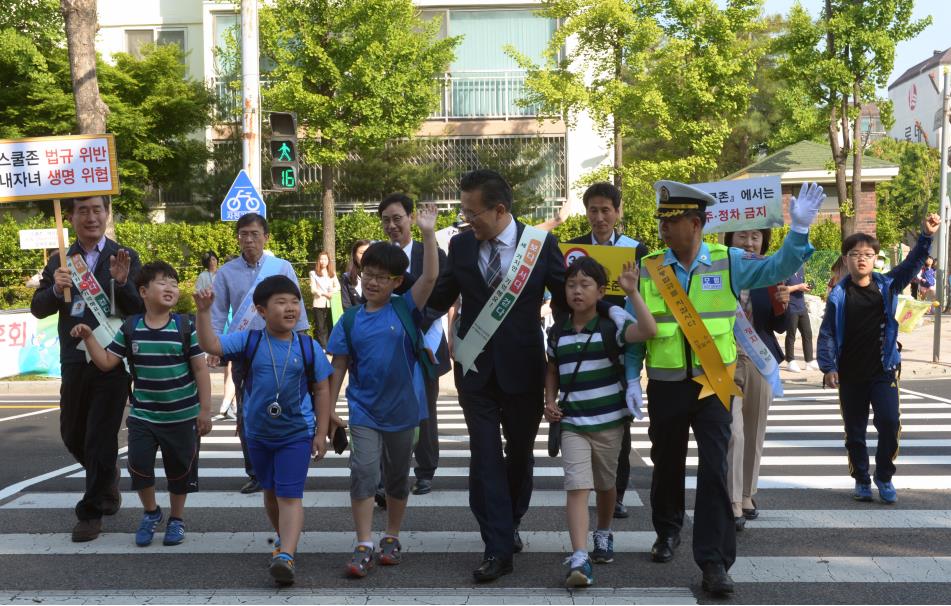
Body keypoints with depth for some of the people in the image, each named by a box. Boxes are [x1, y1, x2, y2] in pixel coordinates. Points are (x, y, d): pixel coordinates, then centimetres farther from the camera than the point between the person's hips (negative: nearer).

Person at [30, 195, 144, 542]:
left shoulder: (125, 258, -2)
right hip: (74, 362, 4)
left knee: (101, 438, 0)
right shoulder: (60, 262, 6)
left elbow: (140, 310, -7)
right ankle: (107, 477, 42)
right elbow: (38, 309, 4)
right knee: (72, 435, 16)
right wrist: (56, 289, -15)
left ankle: (91, 511, 14)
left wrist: (122, 283, -25)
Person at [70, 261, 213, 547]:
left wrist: (205, 409, -8)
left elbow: (200, 369, -6)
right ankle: (150, 512, 24)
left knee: (180, 469, 10)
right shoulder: (130, 328, -2)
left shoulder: (185, 327, -9)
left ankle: (176, 518, 32)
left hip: (182, 415, -1)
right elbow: (106, 362, 4)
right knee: (139, 464, -4)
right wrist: (88, 337, -9)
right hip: (142, 415, 2)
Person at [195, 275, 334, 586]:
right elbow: (211, 345, -18)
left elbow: (321, 390, -2)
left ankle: (286, 556, -15)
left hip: (297, 434, -3)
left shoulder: (309, 347, -8)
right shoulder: (248, 341, -7)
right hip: (258, 434, 3)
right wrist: (203, 312, -32)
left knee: (289, 495, -10)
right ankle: (284, 538, 41)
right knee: (270, 492, 19)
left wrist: (321, 433, -3)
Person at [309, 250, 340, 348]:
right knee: (320, 328, -2)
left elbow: (338, 286, 6)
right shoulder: (313, 273, 2)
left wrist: (331, 293, -13)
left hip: (331, 303, 3)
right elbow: (313, 290, -4)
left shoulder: (332, 273, 14)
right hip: (319, 304, -3)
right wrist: (325, 293, -15)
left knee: (331, 327, 5)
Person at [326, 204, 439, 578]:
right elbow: (339, 368, 3)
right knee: (363, 471, -9)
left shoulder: (406, 310, -5)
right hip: (364, 410, 0)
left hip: (402, 409, 0)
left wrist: (428, 233, -25)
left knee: (398, 476, 13)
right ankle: (363, 547, -2)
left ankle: (392, 538, 29)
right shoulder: (350, 320, -1)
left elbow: (430, 276, -18)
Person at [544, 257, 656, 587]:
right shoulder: (557, 333, 2)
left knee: (605, 484, 17)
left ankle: (603, 535, 42)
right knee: (577, 487, -11)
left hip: (609, 421, -1)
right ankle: (579, 559, -17)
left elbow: (649, 330, -26)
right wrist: (550, 401, 4)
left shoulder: (610, 328, -8)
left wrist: (632, 292, -27)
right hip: (572, 423, 1)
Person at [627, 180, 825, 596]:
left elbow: (777, 268, -7)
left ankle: (714, 561, 1)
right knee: (667, 464, 16)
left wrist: (799, 230, -22)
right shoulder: (648, 269, -2)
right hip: (665, 386, 1)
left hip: (713, 385, -1)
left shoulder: (727, 262, -2)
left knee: (714, 469, -7)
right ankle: (667, 532, 42)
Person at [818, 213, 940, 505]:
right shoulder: (838, 295, -4)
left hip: (883, 371, 0)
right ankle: (861, 480, 26)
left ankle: (884, 476, 12)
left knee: (889, 422, -10)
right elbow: (827, 334, -5)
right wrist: (828, 367, -13)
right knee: (855, 431, 9)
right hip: (850, 375, 0)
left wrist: (926, 237, -27)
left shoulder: (887, 285, 1)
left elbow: (912, 264, -11)